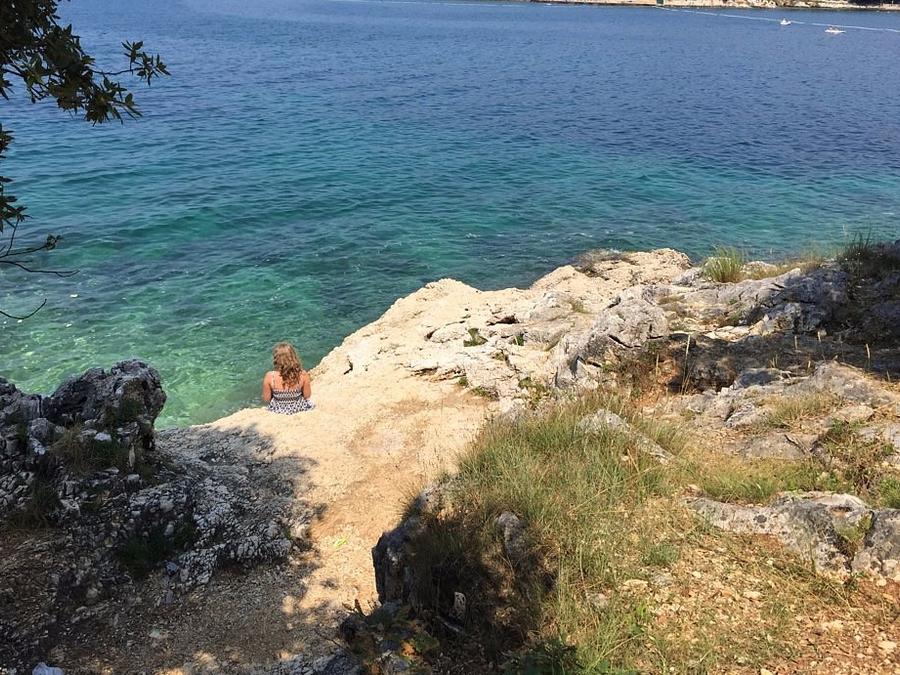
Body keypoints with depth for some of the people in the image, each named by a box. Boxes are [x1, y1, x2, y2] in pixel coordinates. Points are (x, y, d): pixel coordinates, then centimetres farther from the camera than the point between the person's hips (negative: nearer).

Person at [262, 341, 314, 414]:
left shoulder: (270, 376, -27)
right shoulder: (303, 375, -26)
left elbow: (266, 399, -14)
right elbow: (307, 395, -11)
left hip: (277, 411, 0)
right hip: (299, 409, 0)